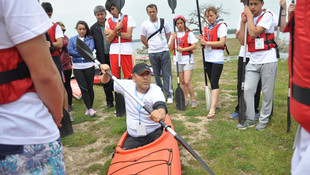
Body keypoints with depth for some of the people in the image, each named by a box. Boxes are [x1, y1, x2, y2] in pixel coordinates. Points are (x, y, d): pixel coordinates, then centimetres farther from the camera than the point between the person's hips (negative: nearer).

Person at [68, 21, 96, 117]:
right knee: (83, 88, -4)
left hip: (89, 66, 0)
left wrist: (79, 53, -20)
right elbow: (69, 51, -4)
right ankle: (90, 109, -2)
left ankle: (89, 109, 13)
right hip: (77, 67, 0)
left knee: (90, 87, 2)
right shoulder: (72, 39, 11)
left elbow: (92, 48, -8)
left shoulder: (90, 38, 10)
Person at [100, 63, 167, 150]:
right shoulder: (128, 86, 0)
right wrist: (106, 73, -9)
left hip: (154, 134, -3)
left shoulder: (155, 90, -13)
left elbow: (160, 105, -36)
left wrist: (161, 114, -60)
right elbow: (107, 83, 14)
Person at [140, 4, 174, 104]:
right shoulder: (145, 25, 1)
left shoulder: (163, 22, 4)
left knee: (167, 74, -4)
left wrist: (164, 45, 11)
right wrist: (151, 47, 8)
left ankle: (169, 95, 2)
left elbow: (169, 34, 16)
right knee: (157, 75, 8)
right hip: (152, 53, 0)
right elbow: (143, 39, 7)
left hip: (164, 52, 0)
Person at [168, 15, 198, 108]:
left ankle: (194, 100, 2)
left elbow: (194, 46, -9)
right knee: (182, 82, 9)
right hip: (178, 60, 4)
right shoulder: (174, 35, 11)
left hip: (187, 59, -4)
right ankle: (185, 100, 21)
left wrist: (182, 49, -15)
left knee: (187, 82, -12)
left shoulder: (189, 33, -1)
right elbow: (170, 49, 5)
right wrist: (173, 39, -7)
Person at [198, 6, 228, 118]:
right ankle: (216, 102, 23)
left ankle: (212, 109, -15)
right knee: (212, 82, 11)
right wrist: (202, 39, -2)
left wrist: (206, 42, -19)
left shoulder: (221, 26, -5)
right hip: (208, 58, 7)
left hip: (217, 58, -7)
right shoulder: (207, 27, 15)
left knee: (214, 83, -12)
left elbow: (221, 42, -15)